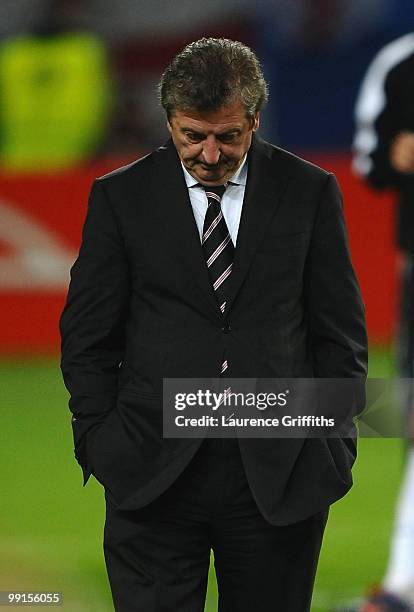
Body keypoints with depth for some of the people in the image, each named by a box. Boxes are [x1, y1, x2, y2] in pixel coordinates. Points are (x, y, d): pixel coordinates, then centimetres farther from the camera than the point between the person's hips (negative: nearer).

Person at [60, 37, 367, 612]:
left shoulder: (309, 192, 5)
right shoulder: (120, 197, 4)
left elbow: (340, 332, 9)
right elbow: (87, 337, 7)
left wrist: (334, 445, 3)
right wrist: (101, 444, 0)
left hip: (281, 478, 1)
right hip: (152, 475, 0)